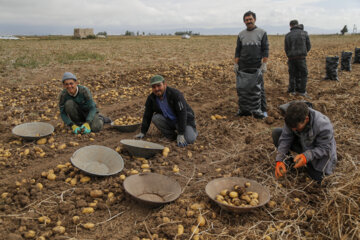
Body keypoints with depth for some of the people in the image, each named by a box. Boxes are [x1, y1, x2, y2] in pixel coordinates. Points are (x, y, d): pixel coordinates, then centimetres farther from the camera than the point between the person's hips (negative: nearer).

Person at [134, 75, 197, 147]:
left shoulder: (175, 94, -25)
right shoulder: (151, 98, -8)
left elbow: (182, 114, -27)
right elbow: (147, 116, 4)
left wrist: (181, 134, -30)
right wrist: (143, 132, 1)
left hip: (184, 121, -5)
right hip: (168, 121, 5)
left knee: (189, 140, -28)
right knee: (155, 118, -24)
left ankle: (192, 130, 9)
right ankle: (172, 135, -5)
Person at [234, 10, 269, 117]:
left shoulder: (262, 33, 3)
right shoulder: (241, 34, 10)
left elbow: (265, 49, -1)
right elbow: (237, 51, 11)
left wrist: (264, 64, -9)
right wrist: (236, 64, 3)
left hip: (257, 65, -2)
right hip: (243, 65, 3)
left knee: (259, 87, -2)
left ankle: (263, 109, 5)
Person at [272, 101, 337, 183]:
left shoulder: (324, 127, -37)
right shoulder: (294, 120, -25)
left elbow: (324, 149, -29)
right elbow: (285, 138, -21)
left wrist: (307, 156, -47)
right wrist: (280, 160, -32)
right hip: (303, 144, 3)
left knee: (317, 176, -24)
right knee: (276, 133, -14)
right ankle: (287, 161, -3)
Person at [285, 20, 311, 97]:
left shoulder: (287, 35, 4)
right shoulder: (304, 33, 2)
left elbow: (286, 49, 7)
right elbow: (308, 46, 6)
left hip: (291, 58, 2)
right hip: (301, 58, -2)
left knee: (292, 74, 14)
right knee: (303, 74, 9)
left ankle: (292, 91, 14)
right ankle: (302, 91, 8)